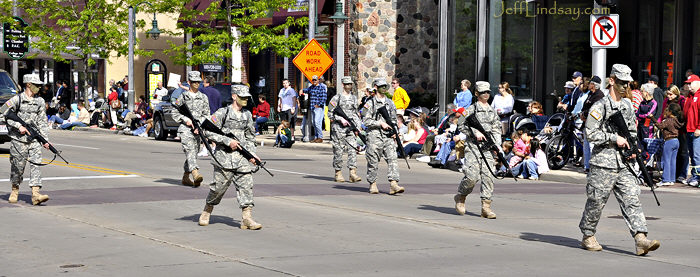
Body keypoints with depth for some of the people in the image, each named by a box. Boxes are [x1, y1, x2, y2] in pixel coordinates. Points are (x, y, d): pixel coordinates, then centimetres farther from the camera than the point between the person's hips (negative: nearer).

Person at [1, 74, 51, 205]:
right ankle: (15, 191, 27)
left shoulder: (40, 101, 10)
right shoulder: (17, 99, -4)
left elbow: (43, 122, 11)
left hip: (34, 140, 3)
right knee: (18, 166, 6)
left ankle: (36, 194, -15)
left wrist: (45, 140, 3)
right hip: (19, 139, -3)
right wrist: (19, 126, -13)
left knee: (36, 165, -9)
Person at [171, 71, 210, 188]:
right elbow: (175, 113, 5)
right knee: (190, 151, -20)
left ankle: (185, 177, 22)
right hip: (185, 128, -4)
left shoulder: (203, 97, 11)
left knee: (194, 153, 8)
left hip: (198, 129, 4)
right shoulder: (183, 97, 4)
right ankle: (195, 174, -37)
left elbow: (206, 115, 10)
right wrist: (185, 119, -10)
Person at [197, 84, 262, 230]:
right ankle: (207, 211, 26)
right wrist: (228, 141, -14)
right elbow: (209, 132, -8)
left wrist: (251, 153, 6)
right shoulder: (222, 113, -5)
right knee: (219, 186, 2)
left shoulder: (247, 115, 13)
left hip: (242, 157, 5)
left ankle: (247, 218, -8)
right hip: (224, 157, -5)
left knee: (246, 185, -7)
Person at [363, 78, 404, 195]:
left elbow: (394, 119, 22)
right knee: (373, 161, 1)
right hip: (374, 135, -4)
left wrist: (395, 131, 7)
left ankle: (393, 184, -14)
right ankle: (373, 184, 13)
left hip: (388, 136, 4)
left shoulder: (390, 103, 16)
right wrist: (380, 123, -14)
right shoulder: (370, 103, -1)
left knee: (392, 159, -9)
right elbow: (366, 120, -7)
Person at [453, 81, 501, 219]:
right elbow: (462, 126, -4)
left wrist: (497, 144, 5)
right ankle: (460, 197, 15)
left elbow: (497, 129, 20)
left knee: (488, 176, -6)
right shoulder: (471, 109, 1)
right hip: (473, 146, -4)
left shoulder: (492, 111, 17)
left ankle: (486, 207, -4)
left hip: (488, 147, 5)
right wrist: (475, 133, -16)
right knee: (472, 176, -12)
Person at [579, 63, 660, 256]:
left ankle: (640, 239, -11)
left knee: (632, 199, -4)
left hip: (624, 164, 6)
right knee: (597, 202, 3)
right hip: (604, 163, -6)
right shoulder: (600, 106, -7)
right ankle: (588, 236, 20)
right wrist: (615, 138, -15)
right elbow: (591, 133, -13)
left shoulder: (628, 106, 14)